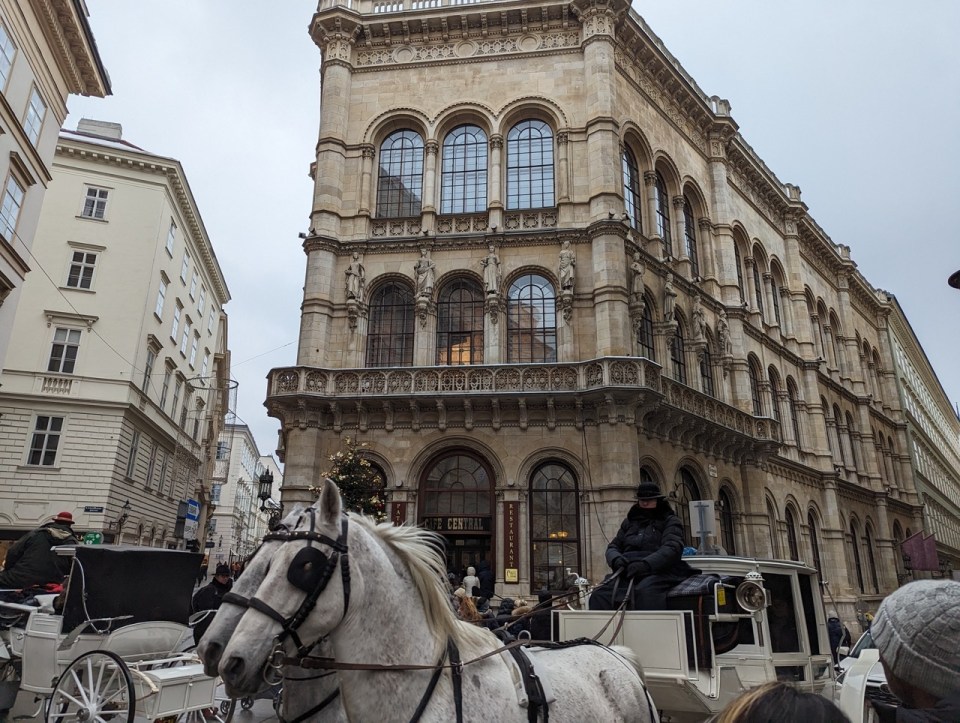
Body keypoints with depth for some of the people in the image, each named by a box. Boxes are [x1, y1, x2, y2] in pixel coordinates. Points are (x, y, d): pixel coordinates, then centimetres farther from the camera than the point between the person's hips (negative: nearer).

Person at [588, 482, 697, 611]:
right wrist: (616, 559, -3)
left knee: (645, 591, -39)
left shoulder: (670, 521, 13)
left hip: (658, 571, -4)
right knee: (599, 595, -23)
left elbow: (672, 548, -5)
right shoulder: (630, 522, 28)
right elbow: (613, 546, 24)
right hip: (628, 571, 5)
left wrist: (646, 564, -22)